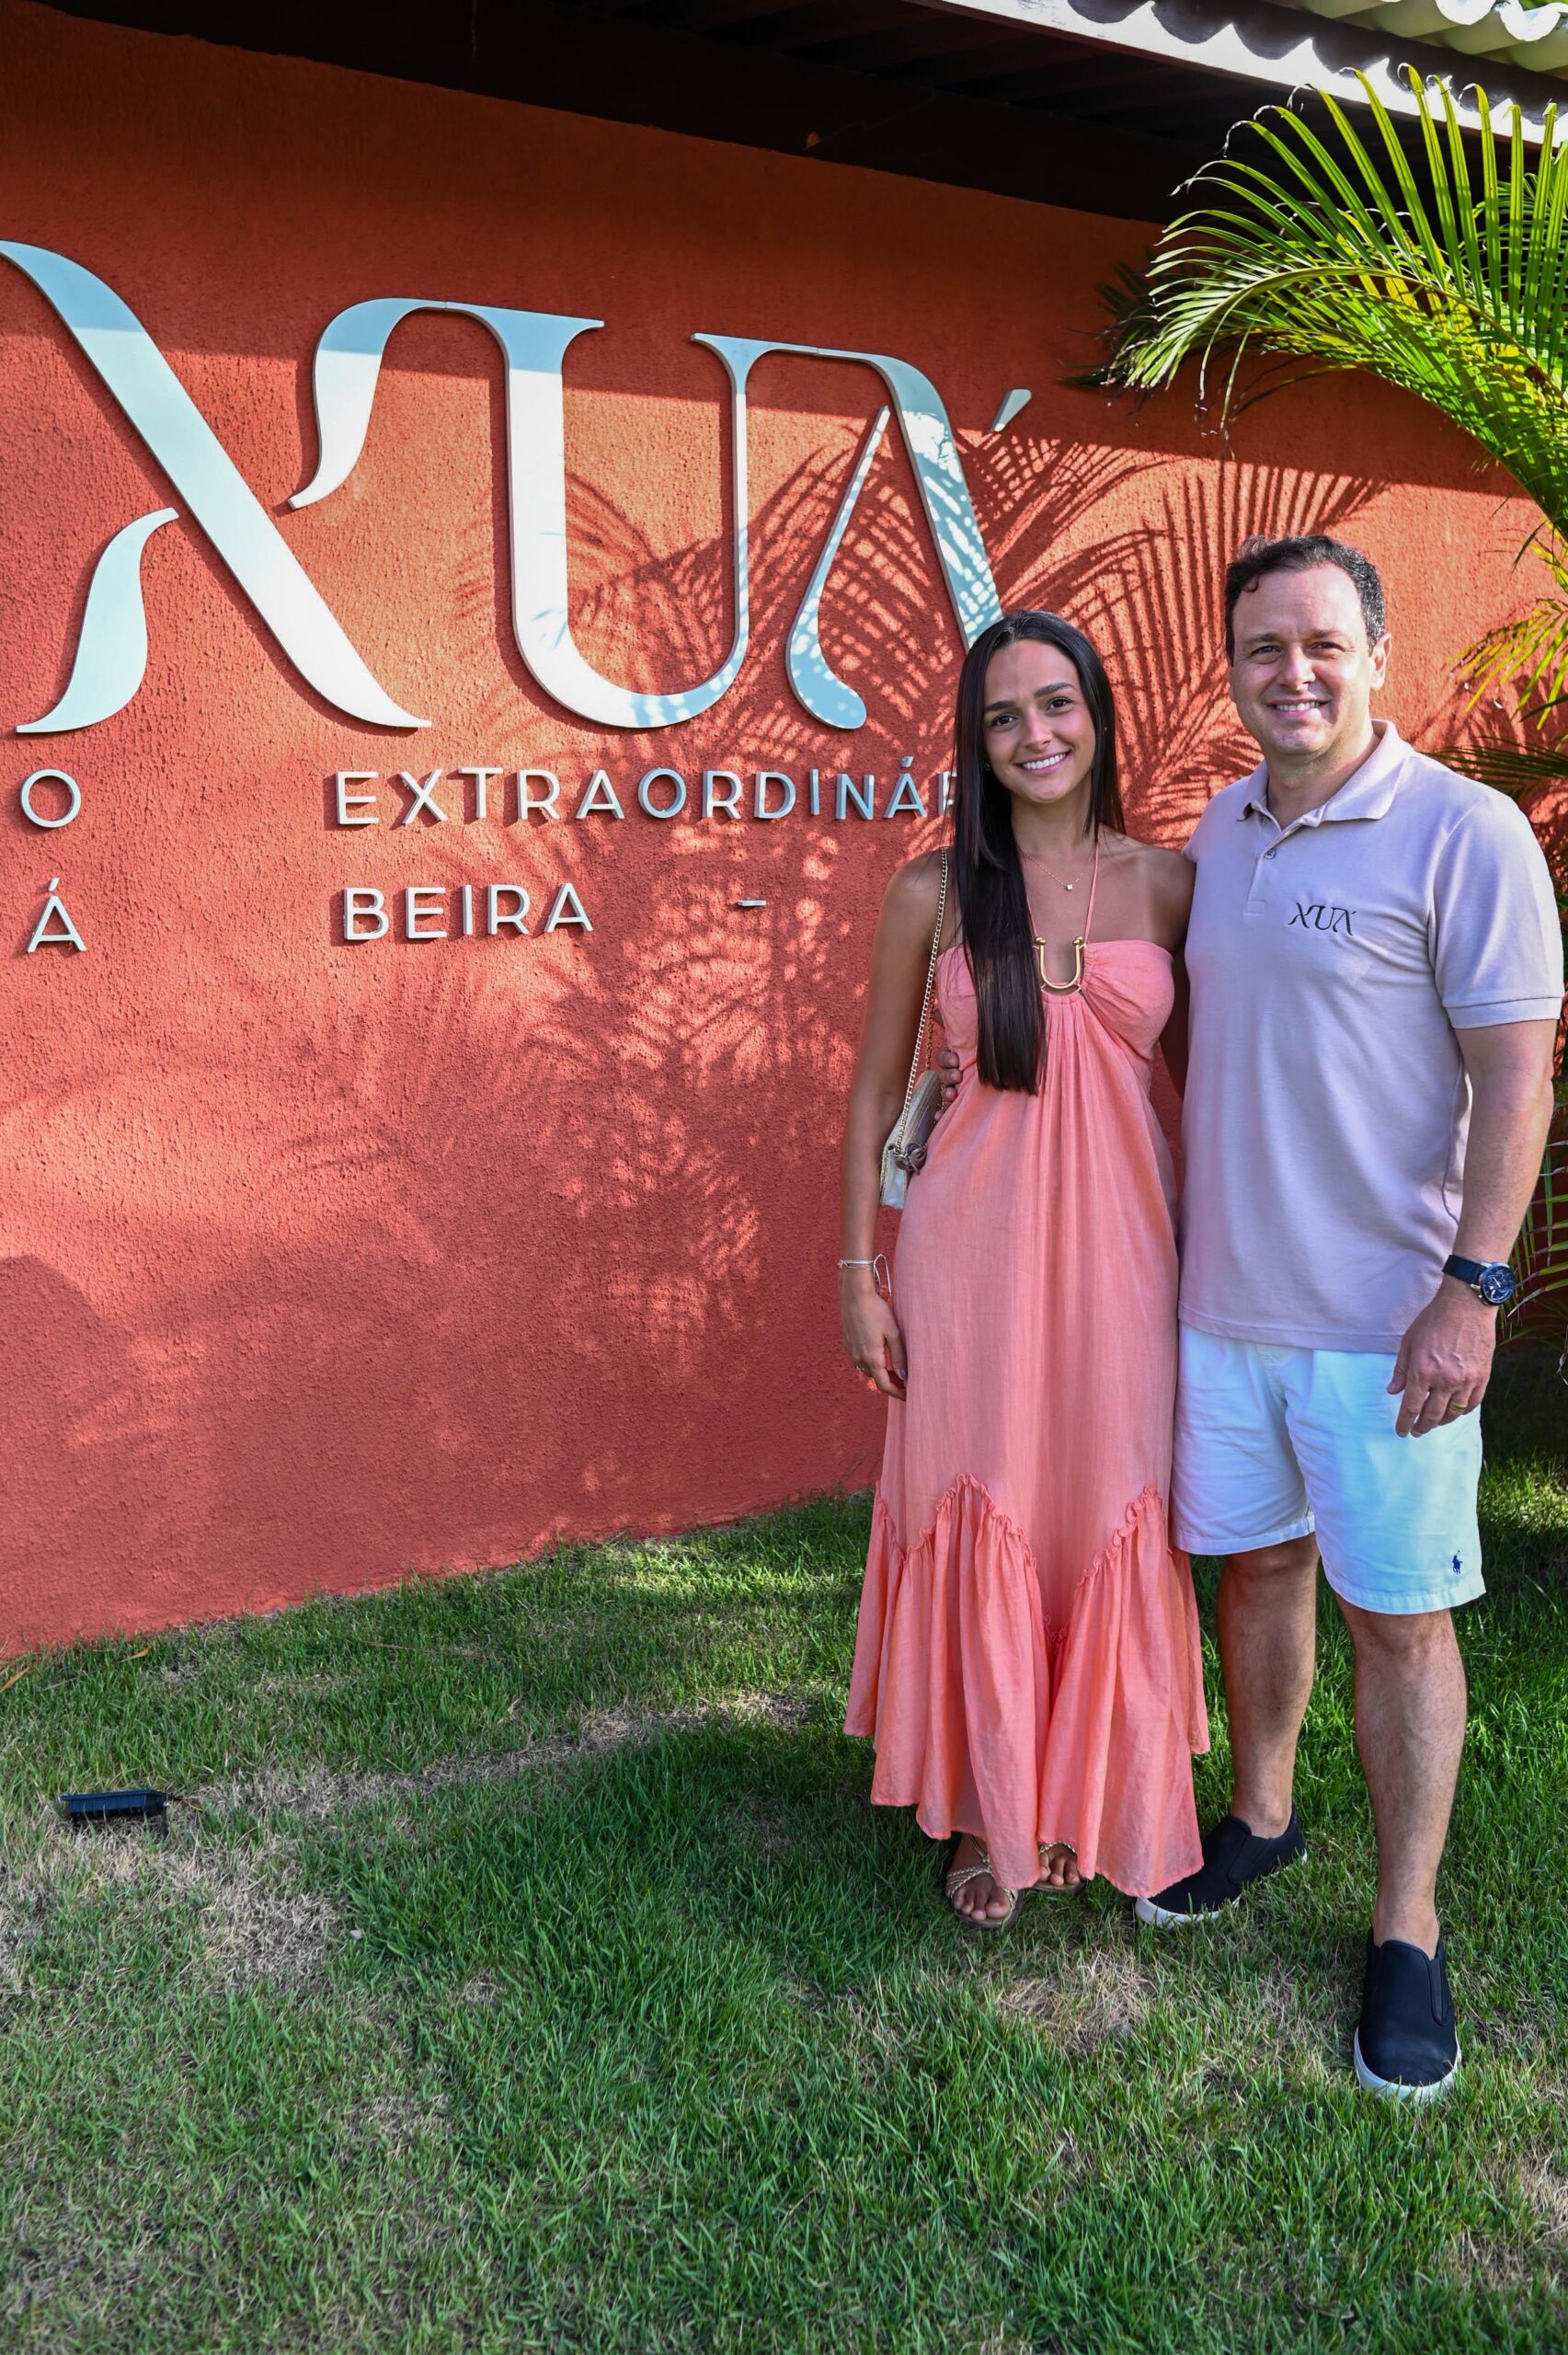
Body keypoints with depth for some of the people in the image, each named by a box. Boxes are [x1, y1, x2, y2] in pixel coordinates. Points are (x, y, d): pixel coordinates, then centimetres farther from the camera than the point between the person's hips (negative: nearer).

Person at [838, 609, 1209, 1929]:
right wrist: (858, 1273, 1)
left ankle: (1089, 1802, 32)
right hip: (972, 1240, -1)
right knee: (977, 1517, 6)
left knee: (1111, 1515, 9)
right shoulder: (932, 893, 0)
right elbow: (877, 1090, 5)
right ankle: (986, 1812, 27)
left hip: (1119, 1239, 1)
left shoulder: (1167, 884, 2)